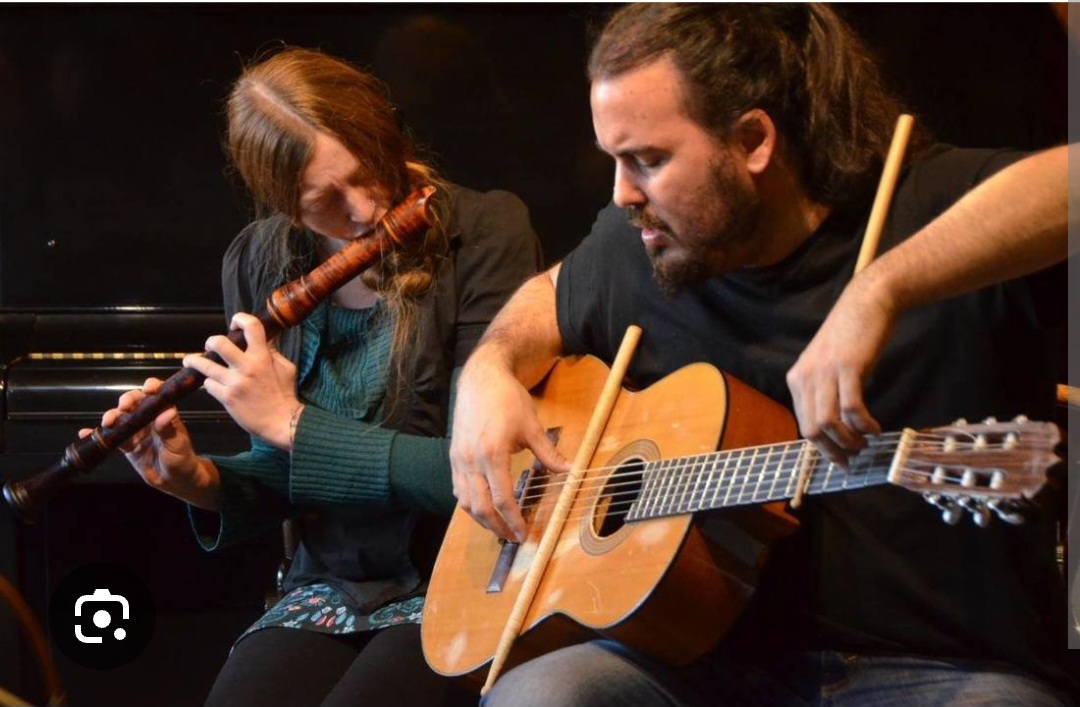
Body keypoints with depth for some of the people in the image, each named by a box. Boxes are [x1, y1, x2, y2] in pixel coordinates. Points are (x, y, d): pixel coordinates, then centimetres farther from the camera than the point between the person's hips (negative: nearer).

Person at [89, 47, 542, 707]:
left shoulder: (486, 231, -11)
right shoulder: (259, 264, 4)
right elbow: (286, 478, 13)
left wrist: (291, 422, -16)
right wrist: (202, 481, -8)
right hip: (329, 590, 4)